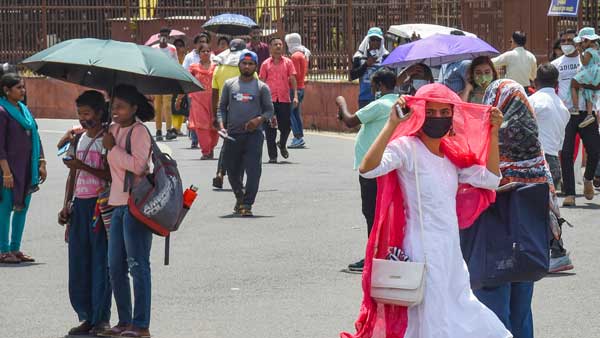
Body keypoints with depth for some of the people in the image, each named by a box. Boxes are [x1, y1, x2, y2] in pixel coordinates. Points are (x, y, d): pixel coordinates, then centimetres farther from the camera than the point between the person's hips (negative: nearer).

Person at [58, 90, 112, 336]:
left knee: (100, 261, -5)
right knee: (78, 262, 5)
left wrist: (83, 166, -20)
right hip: (79, 205, 7)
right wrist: (66, 205, 11)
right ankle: (86, 316, 12)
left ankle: (102, 318, 0)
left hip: (100, 205, -7)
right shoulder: (78, 140, 15)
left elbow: (110, 175, -13)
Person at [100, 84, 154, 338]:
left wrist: (112, 147, -16)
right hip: (118, 203, 9)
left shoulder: (139, 131, -11)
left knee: (137, 265, -7)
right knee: (115, 267, 11)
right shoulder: (114, 129, 14)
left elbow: (138, 165, -23)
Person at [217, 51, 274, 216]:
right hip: (232, 134, 3)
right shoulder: (229, 84, 10)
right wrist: (221, 126, -1)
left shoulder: (262, 87, 4)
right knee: (232, 170, 12)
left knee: (253, 170, -13)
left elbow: (269, 109, 7)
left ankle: (247, 204, -11)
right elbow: (222, 107, 14)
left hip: (253, 134, -3)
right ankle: (240, 198, 34)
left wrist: (260, 119, -13)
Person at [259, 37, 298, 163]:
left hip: (284, 99, 0)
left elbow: (293, 80, 3)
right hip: (270, 99, 0)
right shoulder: (266, 64, 6)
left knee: (286, 126, 2)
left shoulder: (288, 62, 7)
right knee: (270, 129, -2)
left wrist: (295, 96, -8)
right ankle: (272, 156, 3)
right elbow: (262, 82, 8)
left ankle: (282, 144, 33)